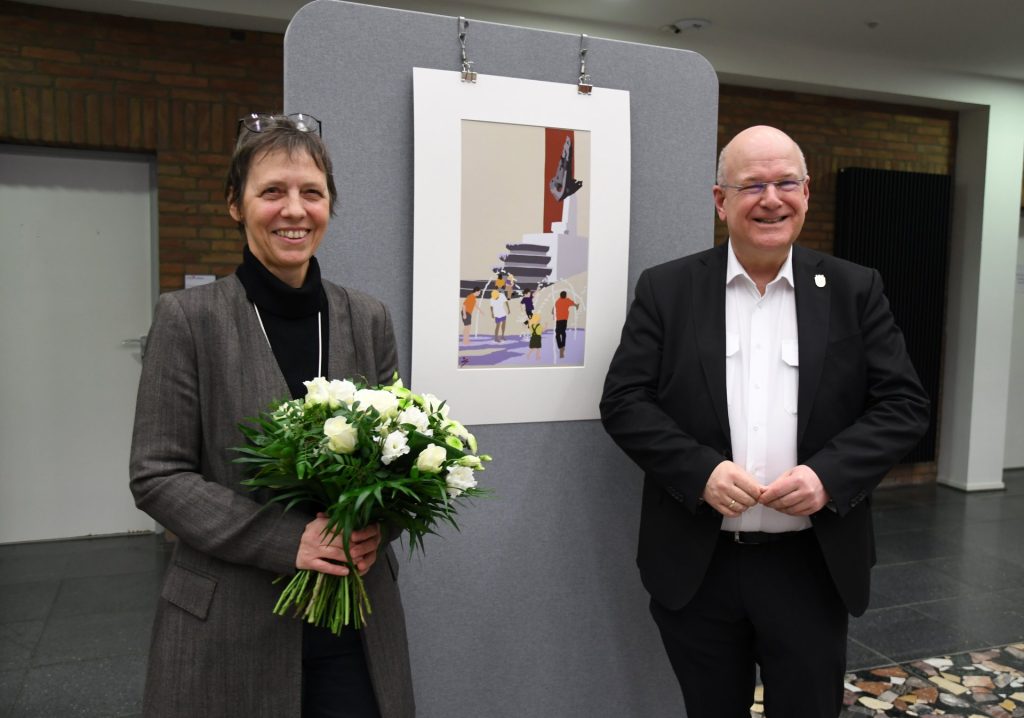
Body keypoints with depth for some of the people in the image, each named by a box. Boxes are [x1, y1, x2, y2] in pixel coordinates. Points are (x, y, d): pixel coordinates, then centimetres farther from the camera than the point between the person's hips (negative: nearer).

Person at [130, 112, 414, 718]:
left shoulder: (368, 318, 3)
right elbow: (156, 475, -7)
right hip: (230, 623, -2)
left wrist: (377, 521, -12)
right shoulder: (188, 318, -6)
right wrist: (286, 539, -18)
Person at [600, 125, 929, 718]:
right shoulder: (666, 289, -1)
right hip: (696, 568, 0)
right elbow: (624, 401, -5)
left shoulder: (856, 291, 2)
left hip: (813, 568, 1)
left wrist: (829, 474, -16)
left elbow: (905, 404, 0)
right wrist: (701, 470, -19)